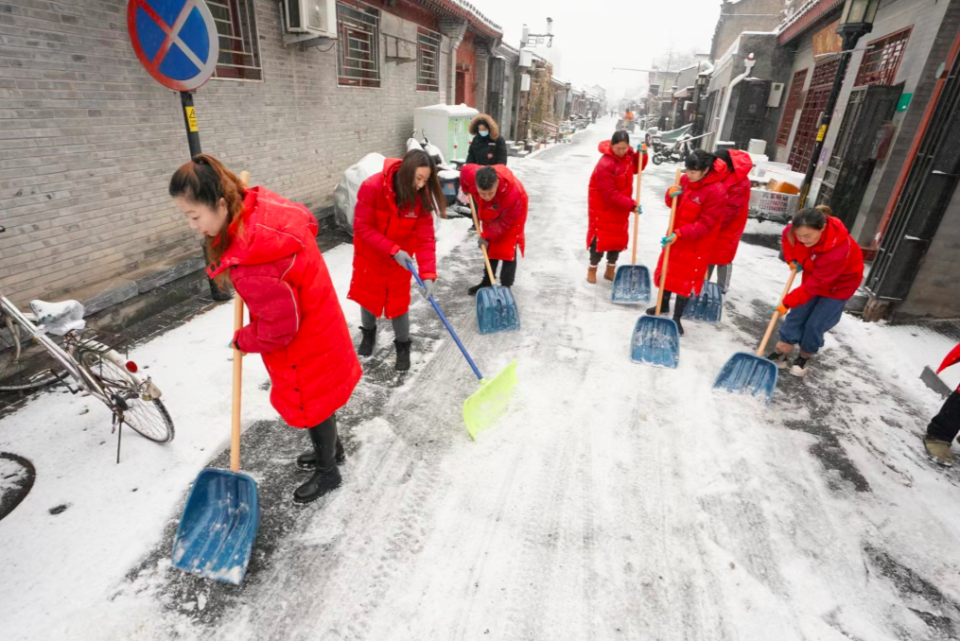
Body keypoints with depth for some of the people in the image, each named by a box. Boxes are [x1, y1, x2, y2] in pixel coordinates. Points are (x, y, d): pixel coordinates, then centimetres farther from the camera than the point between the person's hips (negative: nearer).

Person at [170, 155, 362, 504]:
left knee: (310, 403, 14)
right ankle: (332, 448, 53)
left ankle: (327, 472, 41)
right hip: (318, 324, 9)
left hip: (304, 345, -9)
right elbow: (307, 220, 11)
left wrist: (243, 340, -8)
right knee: (319, 395, 28)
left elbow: (278, 326, -28)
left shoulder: (250, 263, -37)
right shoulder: (265, 206, -11)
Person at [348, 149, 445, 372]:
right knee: (367, 295, 17)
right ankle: (368, 333, 45)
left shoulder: (421, 197, -20)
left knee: (399, 302, 3)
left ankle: (403, 346, 26)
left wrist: (428, 274, -32)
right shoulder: (372, 187, -28)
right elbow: (362, 228, -24)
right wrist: (393, 250, -31)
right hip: (370, 255, 0)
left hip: (400, 257, 1)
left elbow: (425, 238, -22)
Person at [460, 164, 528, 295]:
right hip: (490, 212, 5)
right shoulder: (471, 174, -37)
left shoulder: (514, 194, -46)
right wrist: (465, 190, 9)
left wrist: (487, 236, -21)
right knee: (490, 249, 16)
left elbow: (504, 222, -30)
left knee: (507, 251, -7)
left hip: (512, 216, -5)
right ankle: (487, 282, 31)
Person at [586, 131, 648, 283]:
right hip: (603, 209, -7)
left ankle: (610, 270, 29)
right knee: (600, 239, 2)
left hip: (621, 208, 8)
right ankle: (592, 269, 22)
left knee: (619, 239, 13)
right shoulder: (605, 165, -27)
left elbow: (636, 167, 17)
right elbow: (610, 195, -27)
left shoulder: (628, 155, -3)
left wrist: (642, 154, -3)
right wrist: (631, 204, -29)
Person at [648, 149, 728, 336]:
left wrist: (680, 233, -33)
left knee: (686, 279, 2)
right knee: (667, 271, 19)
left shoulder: (717, 191, -22)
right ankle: (664, 305, 40)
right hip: (675, 236, 7)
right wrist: (671, 194, -16)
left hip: (696, 245, -7)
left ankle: (677, 318, 15)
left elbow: (705, 224, -23)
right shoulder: (685, 179, -3)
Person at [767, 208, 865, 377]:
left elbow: (815, 284, -36)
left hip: (839, 284, -5)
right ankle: (781, 353, 6)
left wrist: (788, 302, -35)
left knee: (815, 324, -4)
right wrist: (792, 259, -9)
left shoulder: (838, 249, -41)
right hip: (813, 277, 5)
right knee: (796, 315, 1)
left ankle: (805, 357, 16)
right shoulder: (801, 230, -25)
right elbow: (787, 235, 2)